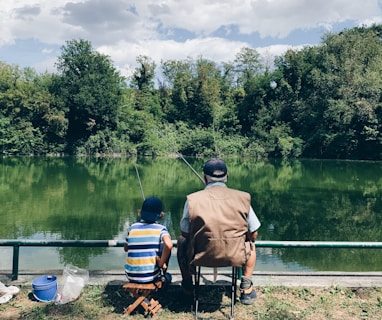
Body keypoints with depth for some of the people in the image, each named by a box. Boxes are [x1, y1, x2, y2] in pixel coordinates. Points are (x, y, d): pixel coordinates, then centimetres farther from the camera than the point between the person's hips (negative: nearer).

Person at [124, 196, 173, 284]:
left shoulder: (132, 227, 1)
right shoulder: (160, 229, -8)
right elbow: (168, 245, -27)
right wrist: (161, 263, -12)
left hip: (130, 276, 3)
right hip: (150, 276, -3)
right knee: (165, 248, 18)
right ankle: (162, 275, 29)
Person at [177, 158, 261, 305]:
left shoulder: (192, 199, -10)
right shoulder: (242, 198, -7)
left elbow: (185, 233, -1)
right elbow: (253, 235, 0)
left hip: (200, 257, 0)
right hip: (235, 257, 1)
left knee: (181, 240, 32)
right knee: (250, 244, 34)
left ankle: (187, 286, 41)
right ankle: (246, 290, 31)